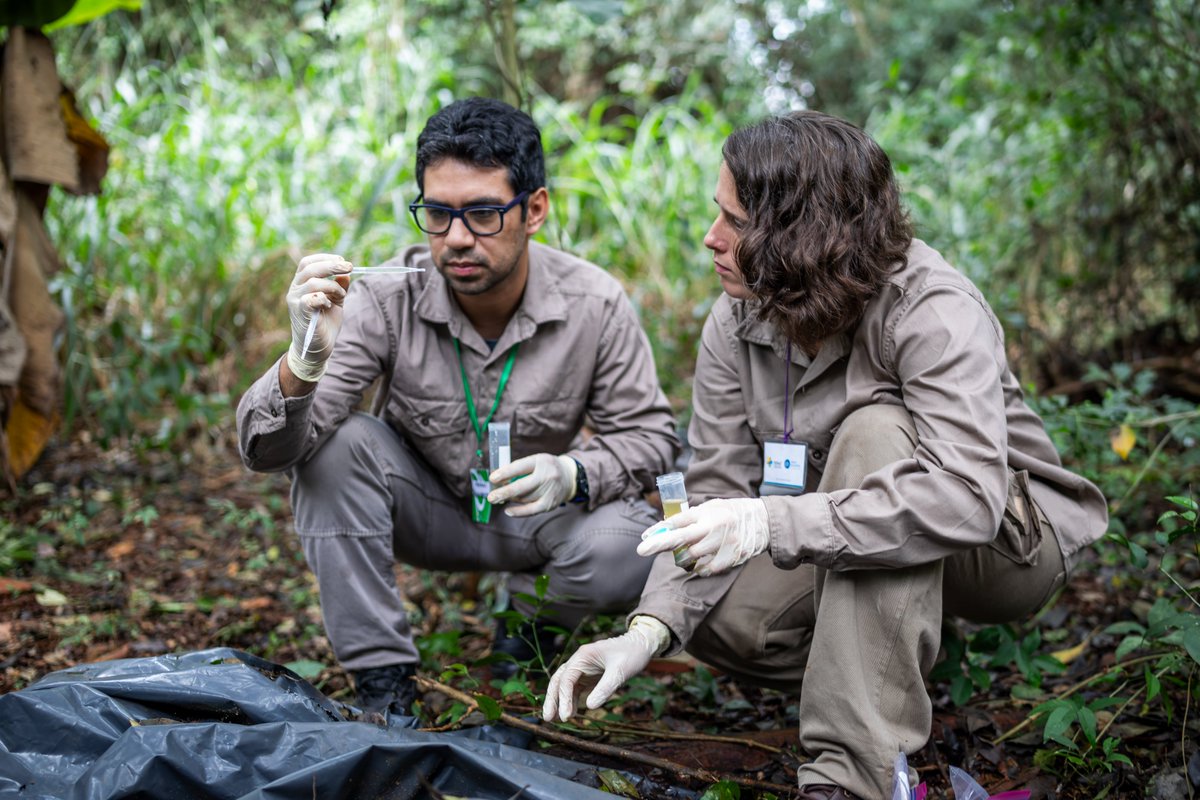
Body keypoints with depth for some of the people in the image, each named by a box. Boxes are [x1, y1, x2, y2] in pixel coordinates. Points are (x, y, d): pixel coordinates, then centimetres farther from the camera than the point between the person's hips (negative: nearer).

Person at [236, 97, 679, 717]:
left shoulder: (595, 305, -21)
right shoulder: (387, 297, -23)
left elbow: (647, 435, -10)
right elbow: (266, 450, -27)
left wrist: (573, 475, -32)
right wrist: (305, 362, -50)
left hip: (541, 515, 0)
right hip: (425, 508, 0)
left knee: (624, 551, -30)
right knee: (334, 443, -27)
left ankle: (533, 618, 8)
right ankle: (381, 681, -15)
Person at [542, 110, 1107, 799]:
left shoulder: (934, 310, -27)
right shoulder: (737, 323, -9)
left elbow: (968, 497, -41)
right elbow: (716, 496, -10)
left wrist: (772, 523, -50)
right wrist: (649, 630, -26)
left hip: (1008, 542, -5)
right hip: (857, 549, 5)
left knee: (874, 431, -35)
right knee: (714, 609, -18)